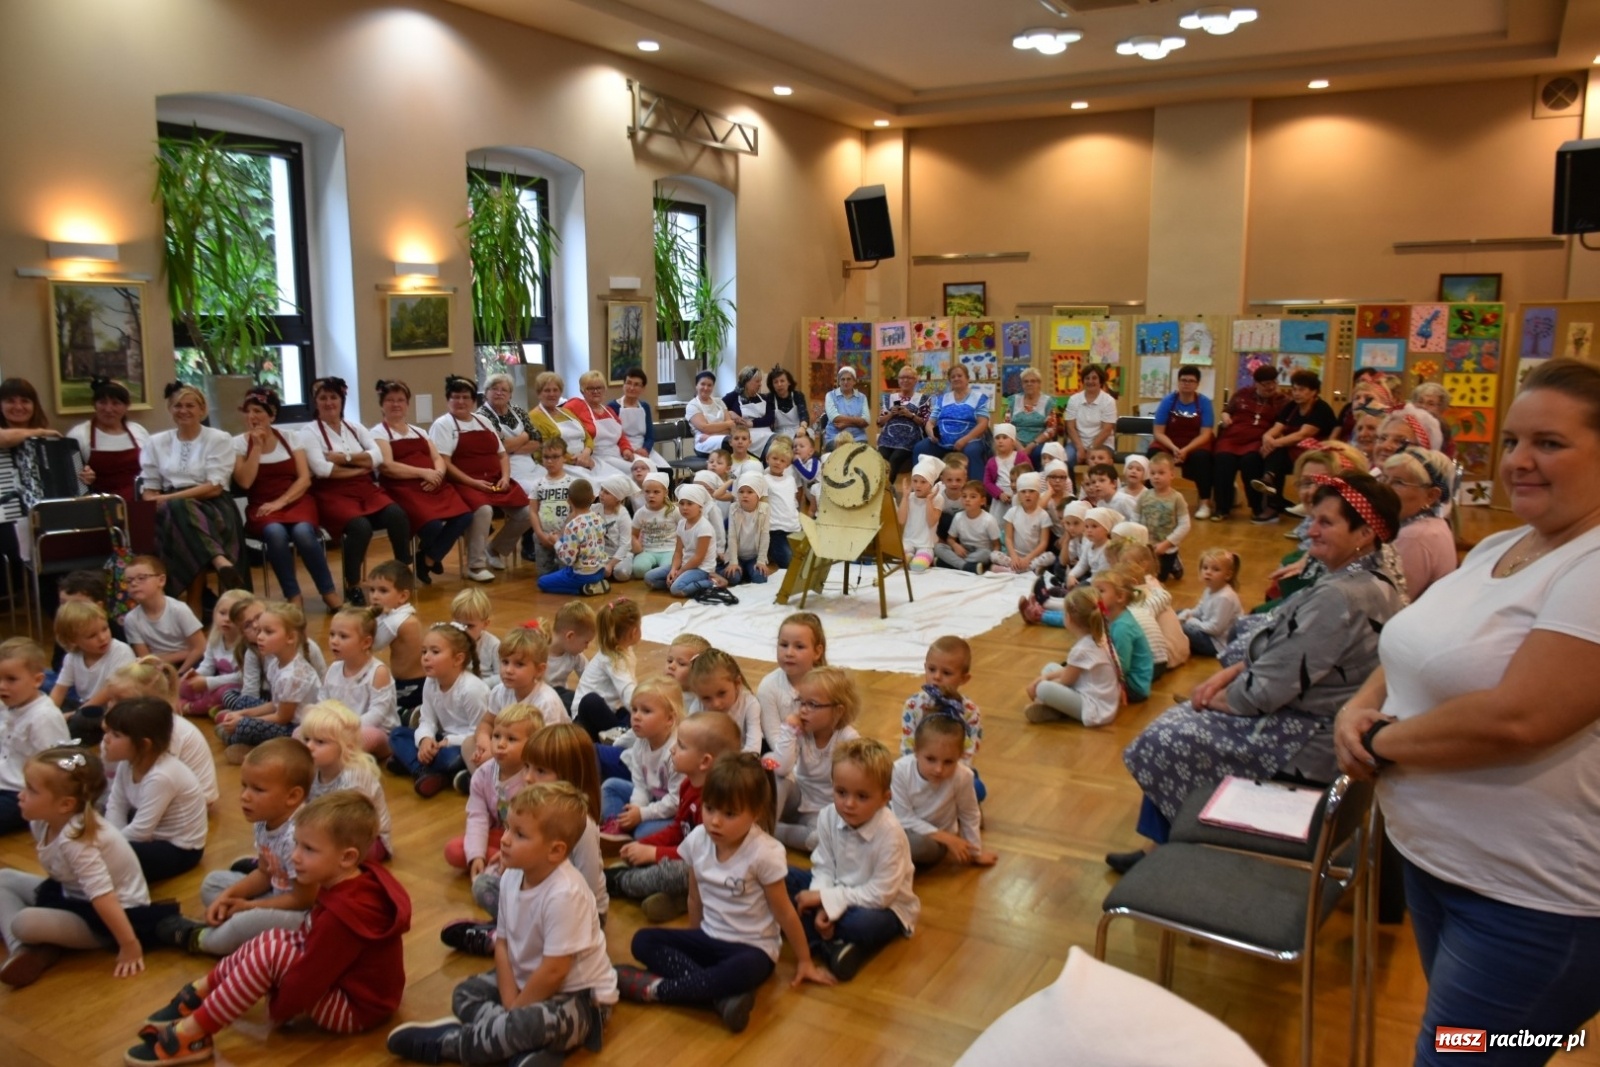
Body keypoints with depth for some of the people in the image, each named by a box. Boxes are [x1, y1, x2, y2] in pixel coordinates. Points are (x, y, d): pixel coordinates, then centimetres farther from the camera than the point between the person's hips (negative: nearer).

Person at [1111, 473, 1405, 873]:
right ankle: (1163, 847, 20)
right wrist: (1231, 672, 1)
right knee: (1177, 721, 13)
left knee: (1163, 743, -3)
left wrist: (1218, 697, -8)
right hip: (1321, 723, 10)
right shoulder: (1372, 583, 4)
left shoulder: (1338, 596, -28)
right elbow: (1286, 655, 11)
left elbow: (1269, 689, -26)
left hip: (1306, 743, -10)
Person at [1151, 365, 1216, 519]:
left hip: (1196, 444, -1)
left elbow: (1205, 434, -9)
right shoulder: (1168, 401, -4)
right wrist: (1174, 448, -23)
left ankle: (1204, 502, -21)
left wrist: (1186, 450, -25)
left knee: (1201, 456, -34)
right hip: (1169, 443, 1)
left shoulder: (1204, 402, -5)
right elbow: (1159, 432, -6)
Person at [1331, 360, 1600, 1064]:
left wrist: (1382, 742, -16)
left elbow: (1517, 717, -30)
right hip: (1431, 853, 9)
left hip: (1534, 899, -8)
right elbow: (1419, 655, 14)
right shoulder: (1495, 548, 8)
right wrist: (1359, 708, -7)